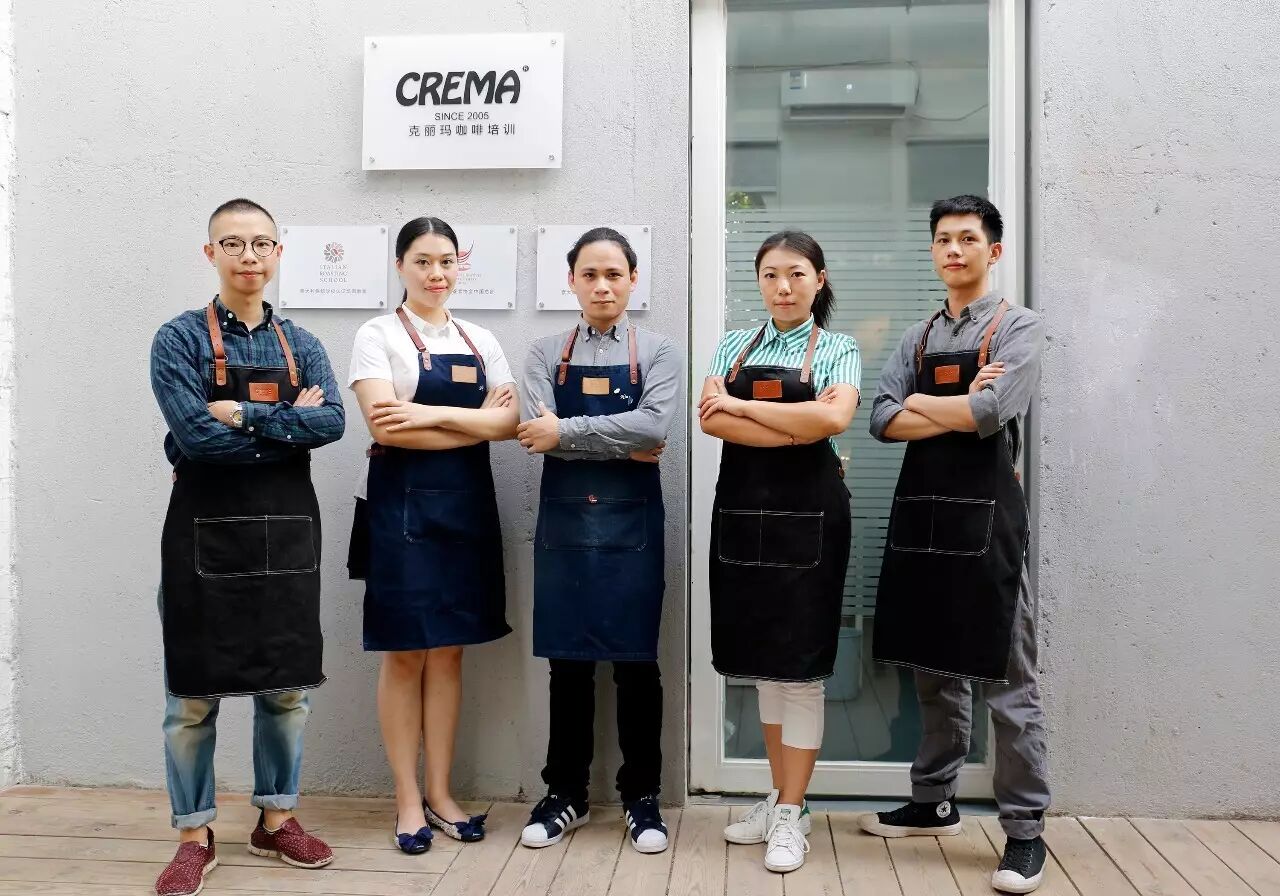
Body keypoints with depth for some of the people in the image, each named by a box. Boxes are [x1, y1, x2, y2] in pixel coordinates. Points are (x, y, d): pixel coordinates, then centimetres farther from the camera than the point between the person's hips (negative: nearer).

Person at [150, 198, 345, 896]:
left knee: (288, 686, 12)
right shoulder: (180, 339, -3)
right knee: (193, 693, 6)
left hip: (288, 532, 4)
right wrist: (289, 423, -11)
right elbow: (195, 434, -17)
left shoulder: (301, 346, 8)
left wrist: (245, 416, -17)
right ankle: (194, 836, 22)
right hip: (206, 532, -3)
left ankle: (276, 819, 29)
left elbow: (332, 421, -9)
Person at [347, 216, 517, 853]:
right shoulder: (378, 335, -2)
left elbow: (509, 421, -2)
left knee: (449, 652, 9)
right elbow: (385, 425, -15)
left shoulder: (480, 341, 11)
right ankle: (408, 800, 15)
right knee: (405, 654, 3)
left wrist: (432, 415, -15)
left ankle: (440, 794, 20)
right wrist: (475, 424, -11)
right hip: (401, 505, -4)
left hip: (467, 505, 4)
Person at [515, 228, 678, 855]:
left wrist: (567, 432, -14)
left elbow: (654, 425, -15)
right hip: (564, 520, 1)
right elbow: (536, 432, -10)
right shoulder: (546, 354, 6)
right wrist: (623, 444, -13)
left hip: (630, 521, -1)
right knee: (567, 661, 8)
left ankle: (641, 796, 20)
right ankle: (565, 793, 23)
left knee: (636, 661, 5)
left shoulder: (656, 352, 2)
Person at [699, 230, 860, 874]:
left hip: (807, 514, -3)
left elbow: (834, 418, -17)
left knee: (800, 662, 0)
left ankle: (793, 813, 10)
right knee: (761, 657, 11)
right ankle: (779, 795, 25)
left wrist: (743, 407, -12)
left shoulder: (836, 349, 2)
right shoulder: (734, 345, 10)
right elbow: (710, 419, -6)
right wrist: (798, 427, -14)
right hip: (741, 508, 4)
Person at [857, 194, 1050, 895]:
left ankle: (1025, 829, 9)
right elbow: (882, 422, 2)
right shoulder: (918, 338, 16)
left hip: (984, 512, -5)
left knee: (1005, 678, -1)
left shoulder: (1017, 327, 0)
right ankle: (933, 803, 27)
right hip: (920, 510, 6)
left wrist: (918, 402, -3)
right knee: (932, 667, 14)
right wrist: (961, 407, -9)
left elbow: (991, 413, -16)